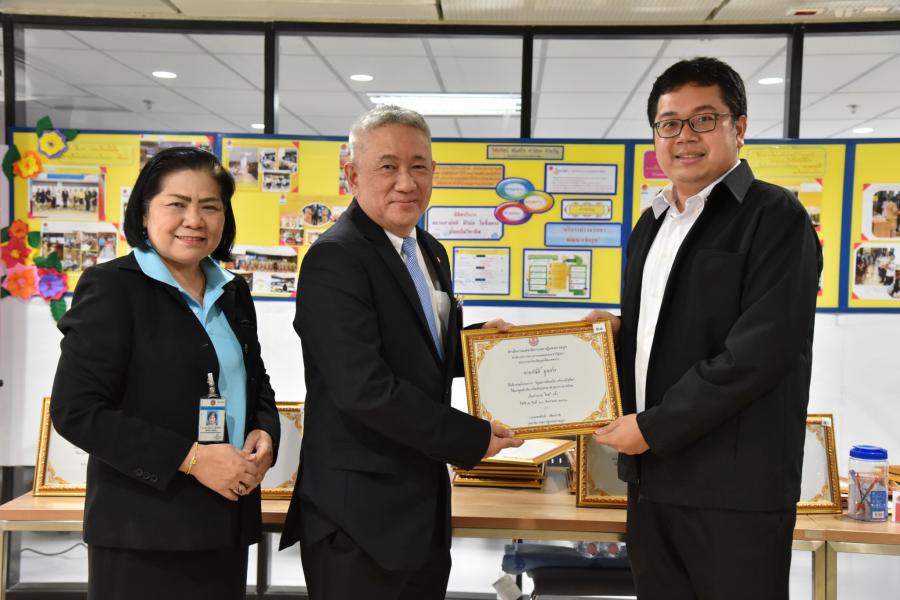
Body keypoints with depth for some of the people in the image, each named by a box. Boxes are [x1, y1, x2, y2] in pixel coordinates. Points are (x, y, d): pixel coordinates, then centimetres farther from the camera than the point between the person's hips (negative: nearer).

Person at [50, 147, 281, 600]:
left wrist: (265, 434, -2)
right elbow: (77, 410, -14)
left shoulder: (232, 293, 11)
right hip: (143, 531, -6)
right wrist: (191, 458, -19)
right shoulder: (112, 286, -8)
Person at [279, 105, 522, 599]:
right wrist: (473, 439, -18)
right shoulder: (334, 259, -17)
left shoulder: (430, 252, 10)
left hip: (425, 504, 8)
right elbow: (365, 389, -26)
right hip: (360, 516, -8)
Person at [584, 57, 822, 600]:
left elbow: (760, 352, -20)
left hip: (735, 486, -7)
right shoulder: (652, 224, 15)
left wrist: (653, 428, -16)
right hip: (653, 474, 7)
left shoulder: (776, 217, -10)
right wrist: (618, 331, 3)